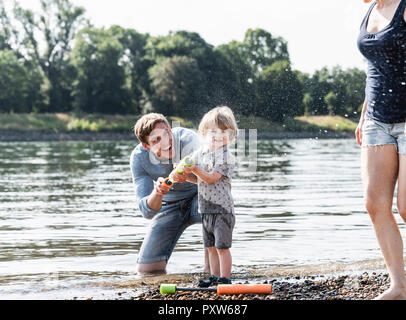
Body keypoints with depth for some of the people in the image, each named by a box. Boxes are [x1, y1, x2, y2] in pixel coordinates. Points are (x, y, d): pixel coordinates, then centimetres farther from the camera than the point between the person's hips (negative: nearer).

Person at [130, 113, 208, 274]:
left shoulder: (188, 139, -31)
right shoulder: (138, 157, -21)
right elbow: (147, 211, -25)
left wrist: (186, 175, -66)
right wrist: (157, 192, -47)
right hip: (170, 204, 2)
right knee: (147, 268, -7)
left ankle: (212, 267, -19)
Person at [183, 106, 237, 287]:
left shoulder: (225, 156, -14)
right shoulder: (199, 153, 9)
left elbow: (212, 178, -21)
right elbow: (197, 179, 14)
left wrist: (195, 169, -30)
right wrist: (185, 174, -4)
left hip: (222, 209, -7)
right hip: (206, 209, 8)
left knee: (222, 246, -4)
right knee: (211, 246, 15)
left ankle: (225, 278, 4)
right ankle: (215, 276, 25)